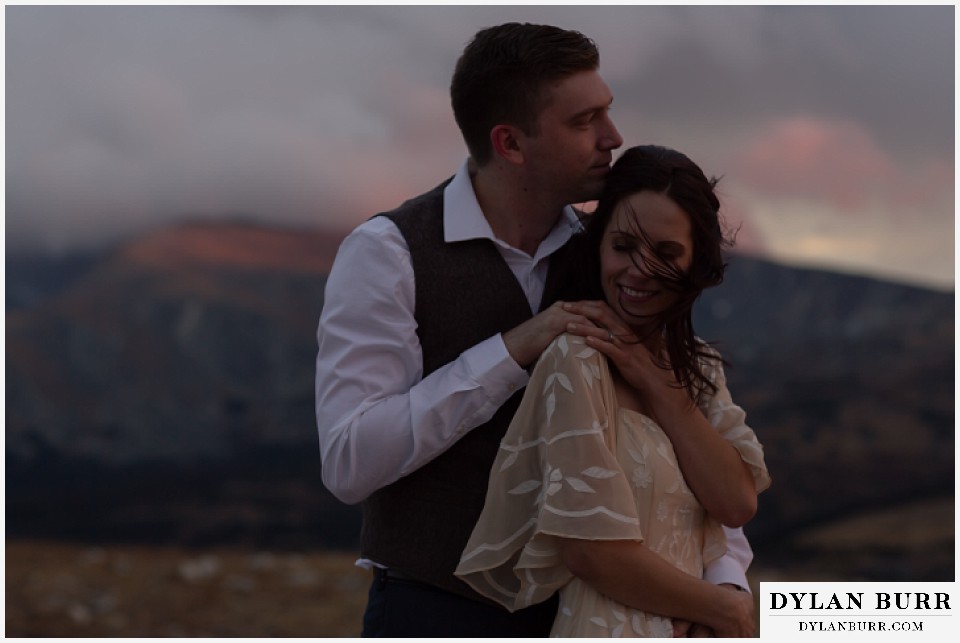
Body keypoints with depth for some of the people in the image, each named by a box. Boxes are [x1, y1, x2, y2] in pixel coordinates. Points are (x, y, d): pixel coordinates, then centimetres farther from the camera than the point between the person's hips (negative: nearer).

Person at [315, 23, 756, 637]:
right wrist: (513, 350, -23)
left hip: (576, 615, 5)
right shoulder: (387, 252, -10)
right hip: (436, 611, -5)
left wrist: (728, 582, -12)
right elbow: (350, 462, -20)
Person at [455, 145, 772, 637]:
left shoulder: (698, 368, 7)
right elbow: (594, 551, -18)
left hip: (693, 632, 6)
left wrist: (658, 388, -13)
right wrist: (725, 610, -8)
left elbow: (738, 503, -6)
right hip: (610, 629, -6)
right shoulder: (577, 361, -14)